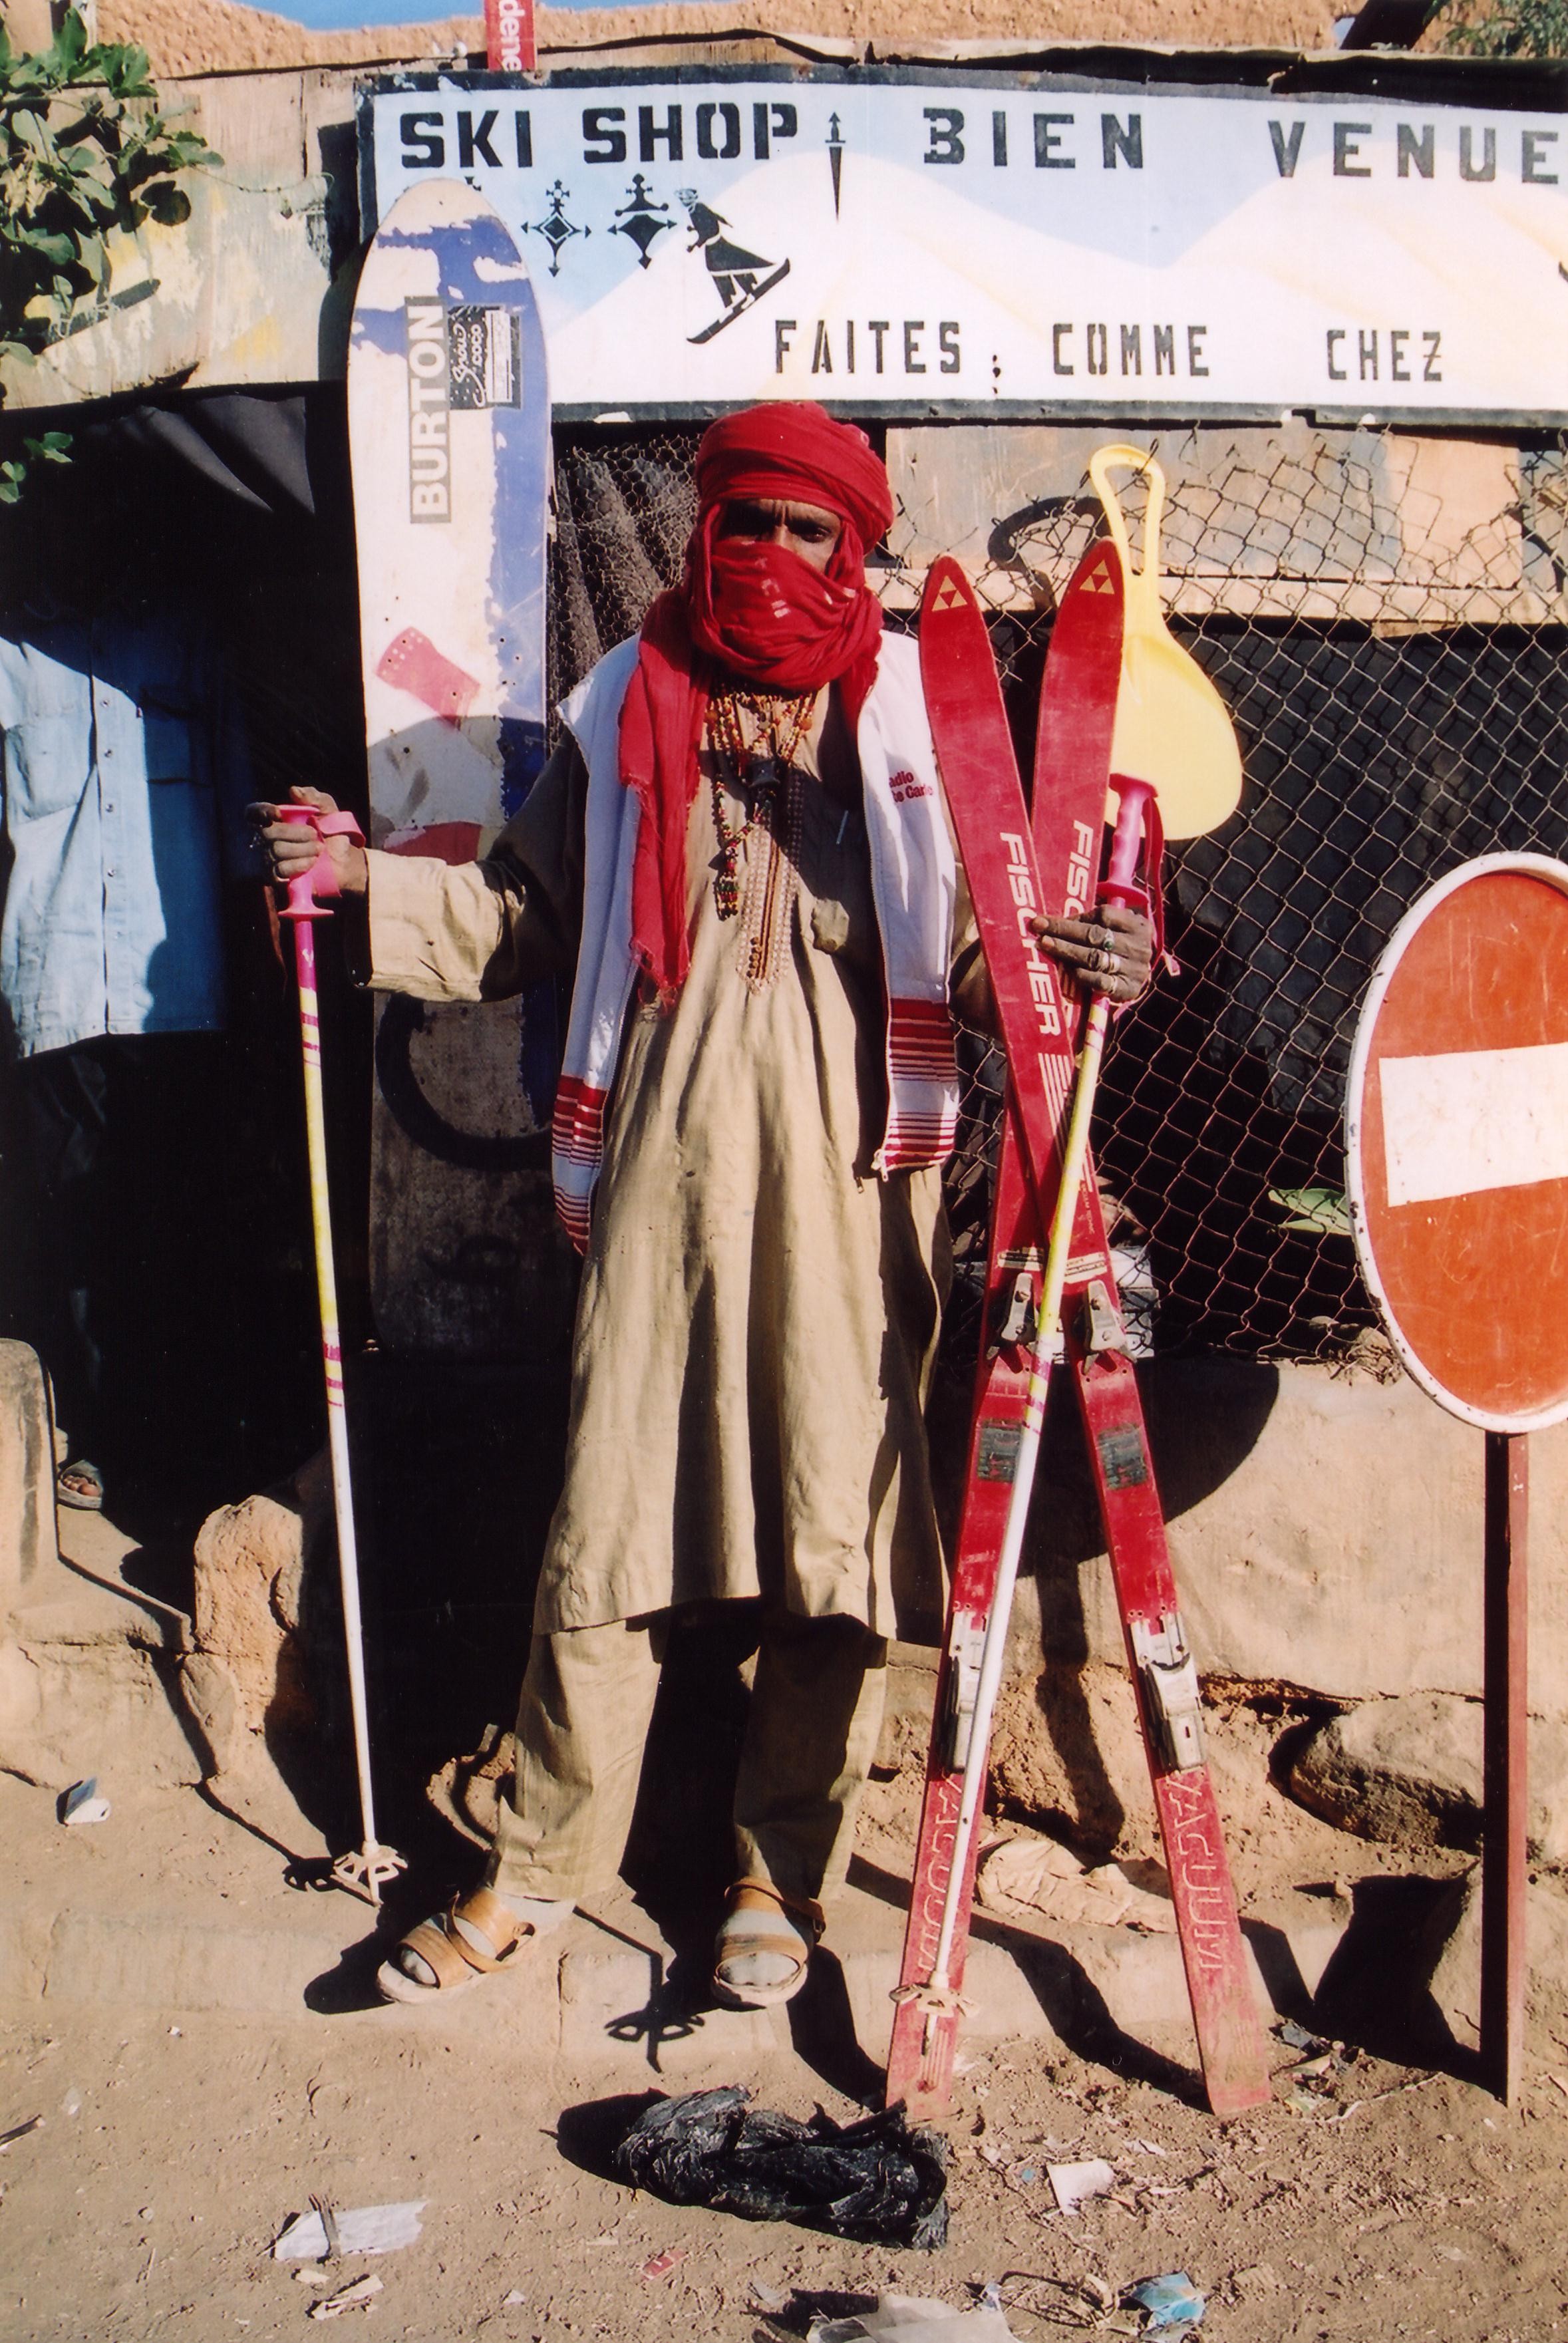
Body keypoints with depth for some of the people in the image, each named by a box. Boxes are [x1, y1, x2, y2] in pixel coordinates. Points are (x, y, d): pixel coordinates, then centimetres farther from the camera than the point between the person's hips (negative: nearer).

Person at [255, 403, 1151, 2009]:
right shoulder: (627, 705, 11)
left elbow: (968, 940, 6)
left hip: (846, 1168, -1)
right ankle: (544, 1863, 23)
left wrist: (1072, 961, -14)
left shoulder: (908, 710, 7)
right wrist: (367, 880, 6)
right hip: (661, 1153, 1)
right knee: (608, 1506, 5)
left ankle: (781, 1874, 23)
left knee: (837, 1515, 4)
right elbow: (526, 915, 17)